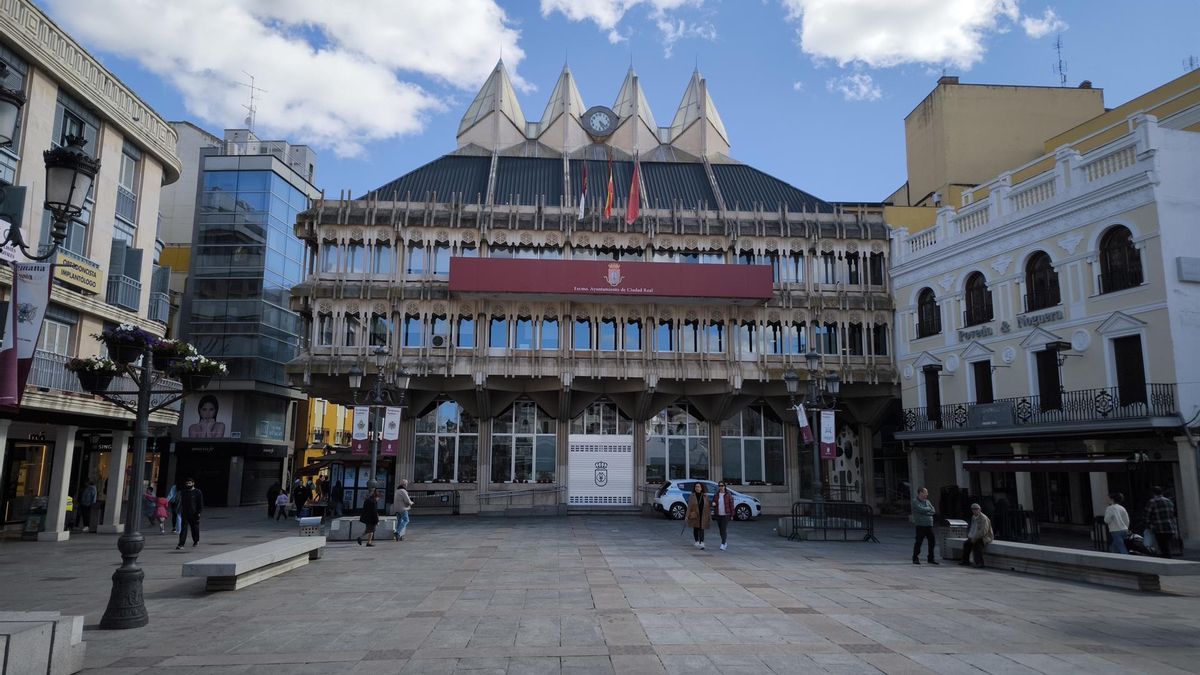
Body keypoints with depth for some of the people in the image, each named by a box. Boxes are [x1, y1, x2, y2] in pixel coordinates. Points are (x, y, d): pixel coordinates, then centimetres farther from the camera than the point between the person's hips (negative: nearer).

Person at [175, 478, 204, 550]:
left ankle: (196, 540, 33)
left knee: (195, 528, 10)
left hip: (194, 514, -2)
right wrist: (180, 511, 14)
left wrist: (199, 512, -11)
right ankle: (181, 544, -11)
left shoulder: (198, 492, -3)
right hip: (185, 514, 3)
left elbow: (201, 503, -4)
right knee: (183, 529, -8)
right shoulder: (183, 492, 10)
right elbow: (181, 503, 18)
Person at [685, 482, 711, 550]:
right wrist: (687, 516, -9)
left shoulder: (705, 496, 5)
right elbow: (689, 507, -3)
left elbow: (708, 507, 6)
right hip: (694, 516, 0)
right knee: (695, 529, 10)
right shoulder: (692, 496, 1)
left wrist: (709, 517, 3)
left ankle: (701, 543, -15)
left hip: (703, 516, 0)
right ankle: (696, 541, 28)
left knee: (701, 529, -9)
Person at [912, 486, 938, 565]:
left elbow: (933, 511, 4)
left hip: (929, 525, 6)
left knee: (931, 541, 7)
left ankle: (931, 558, 20)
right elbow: (920, 509, -19)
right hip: (920, 525, -6)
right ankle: (915, 558, 8)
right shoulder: (915, 502, -3)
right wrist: (928, 509, -2)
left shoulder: (927, 501, 15)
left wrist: (925, 511, -10)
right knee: (918, 542, -1)